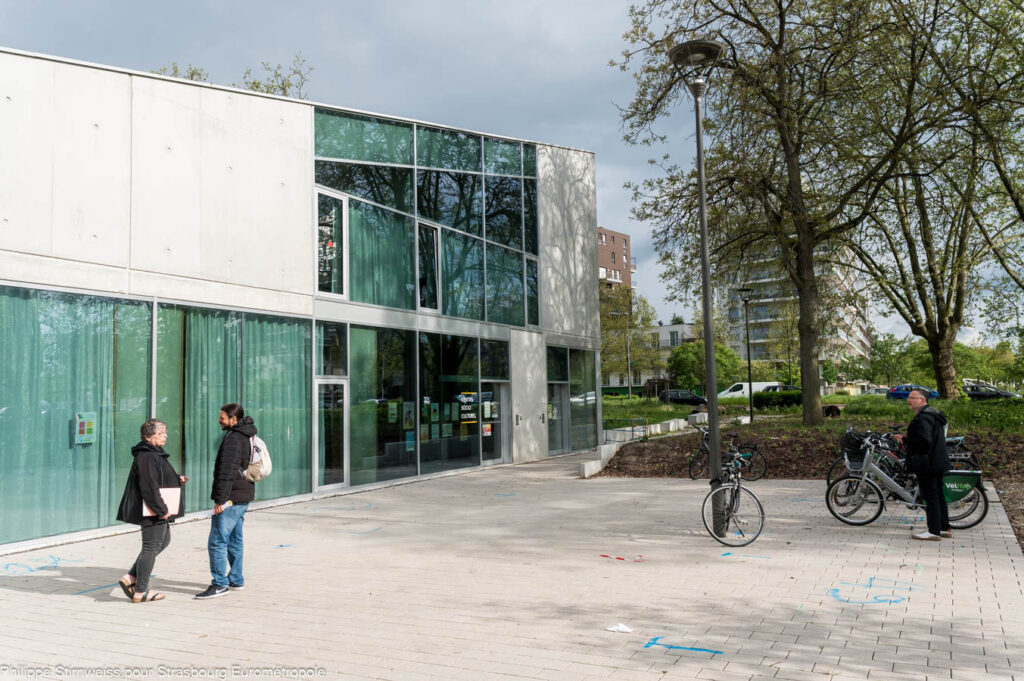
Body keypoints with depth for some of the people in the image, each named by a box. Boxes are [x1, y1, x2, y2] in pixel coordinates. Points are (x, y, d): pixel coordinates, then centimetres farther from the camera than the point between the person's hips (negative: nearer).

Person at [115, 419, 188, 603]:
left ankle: (130, 577, 22)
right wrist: (161, 509, -24)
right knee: (151, 548, -1)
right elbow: (149, 486, -25)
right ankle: (141, 591, 11)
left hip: (158, 511, 11)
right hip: (151, 512, -11)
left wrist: (177, 480, 8)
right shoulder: (146, 457, -19)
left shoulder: (155, 454, 15)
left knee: (163, 541, 20)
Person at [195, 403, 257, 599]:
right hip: (243, 497, 10)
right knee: (234, 540, 17)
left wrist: (220, 500, -22)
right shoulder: (246, 436, 14)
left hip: (232, 498, -10)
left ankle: (219, 584, -4)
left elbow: (227, 472, -23)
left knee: (217, 542, -7)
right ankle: (236, 580, 24)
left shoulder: (233, 438, -17)